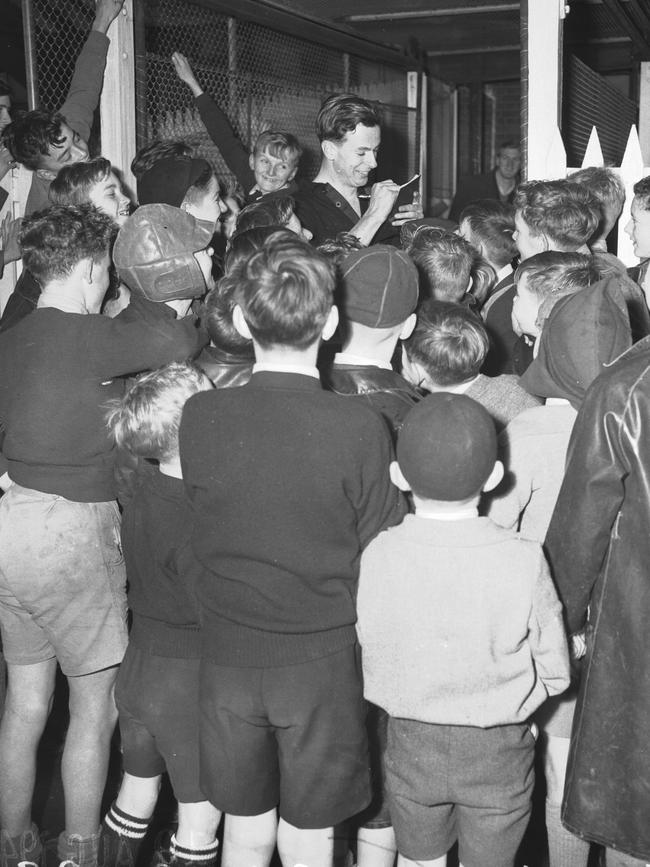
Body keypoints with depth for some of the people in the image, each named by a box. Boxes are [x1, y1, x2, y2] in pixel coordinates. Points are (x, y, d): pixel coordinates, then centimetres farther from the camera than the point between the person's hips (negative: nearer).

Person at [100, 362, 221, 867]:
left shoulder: (142, 496, -1)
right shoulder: (196, 518, -25)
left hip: (138, 668, 8)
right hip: (188, 680, -8)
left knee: (136, 798, 23)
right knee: (201, 818, 8)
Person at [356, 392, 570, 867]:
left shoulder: (378, 556, -17)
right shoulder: (524, 560, -20)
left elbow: (371, 669, -7)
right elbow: (555, 675, -9)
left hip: (411, 745, 1)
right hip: (500, 755, 0)